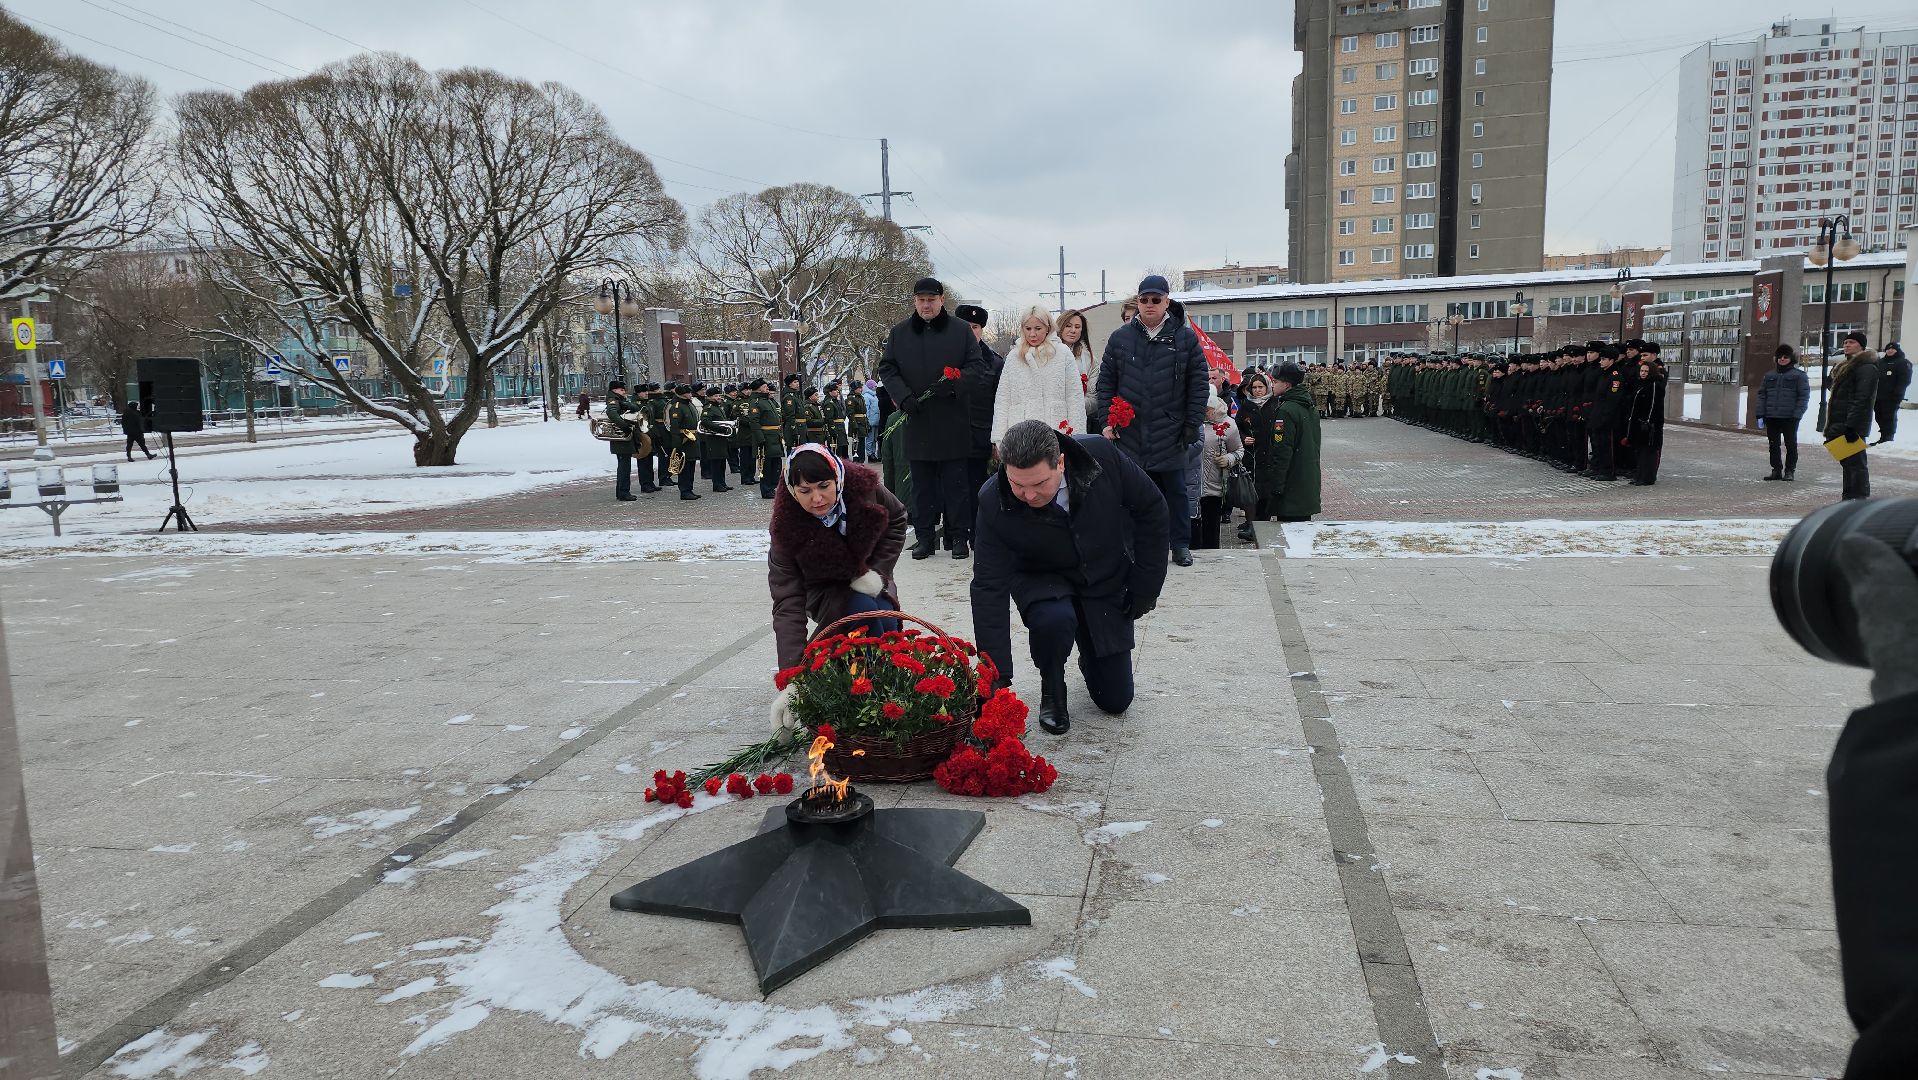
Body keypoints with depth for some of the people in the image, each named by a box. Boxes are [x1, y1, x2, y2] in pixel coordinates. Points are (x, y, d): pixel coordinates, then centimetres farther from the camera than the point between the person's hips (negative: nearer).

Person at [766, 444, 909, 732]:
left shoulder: (865, 487, -24)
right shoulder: (787, 528, -29)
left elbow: (897, 517, 0)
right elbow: (788, 606, -32)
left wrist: (879, 570, -13)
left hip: (868, 582, 3)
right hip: (827, 595, -2)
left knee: (888, 623, -26)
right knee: (864, 610, -33)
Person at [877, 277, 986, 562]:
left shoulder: (961, 330, 4)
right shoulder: (899, 333, 8)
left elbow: (976, 363, 4)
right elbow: (886, 369, 8)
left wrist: (955, 383, -15)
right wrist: (903, 396, -9)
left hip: (952, 420, -2)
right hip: (916, 419, 2)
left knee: (955, 481, 2)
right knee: (922, 482, 6)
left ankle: (957, 535, 10)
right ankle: (924, 536, 13)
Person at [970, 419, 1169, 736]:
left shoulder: (1103, 456, -28)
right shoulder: (993, 503, -29)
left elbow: (1151, 509, -10)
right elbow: (989, 589, -27)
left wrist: (1145, 587, -8)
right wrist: (997, 678, -31)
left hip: (1107, 582, 2)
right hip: (1042, 580, -1)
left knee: (1116, 700, 3)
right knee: (1054, 620, -38)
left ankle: (1091, 659, 39)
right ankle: (1052, 691, -5)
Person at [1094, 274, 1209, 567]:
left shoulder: (1185, 338, 2)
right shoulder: (1120, 338, 6)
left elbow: (1198, 385, 1)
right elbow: (1106, 383, 8)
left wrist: (1192, 425, -4)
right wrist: (1106, 421, 0)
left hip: (1169, 433, -1)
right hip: (1129, 432, 2)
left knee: (1175, 490, 6)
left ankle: (1181, 545, 17)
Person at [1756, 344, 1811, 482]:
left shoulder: (1799, 375, 0)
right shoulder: (1769, 375, 13)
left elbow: (1804, 396, -5)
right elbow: (1762, 394, 11)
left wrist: (1797, 415, -14)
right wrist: (1760, 414, 2)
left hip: (1789, 418, -4)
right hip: (1771, 417, 4)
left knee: (1790, 444, 2)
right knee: (1774, 445, 8)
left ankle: (1789, 471, 9)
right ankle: (1776, 470, 15)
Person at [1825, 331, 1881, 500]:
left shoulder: (1867, 368, -11)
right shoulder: (1846, 367, 21)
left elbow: (1862, 399, -19)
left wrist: (1851, 425, -26)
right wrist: (1831, 426, 21)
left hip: (1854, 427, -10)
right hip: (1841, 424, 10)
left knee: (1855, 463, -10)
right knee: (1847, 462, 12)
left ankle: (1860, 499, -9)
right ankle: (1848, 499, 17)